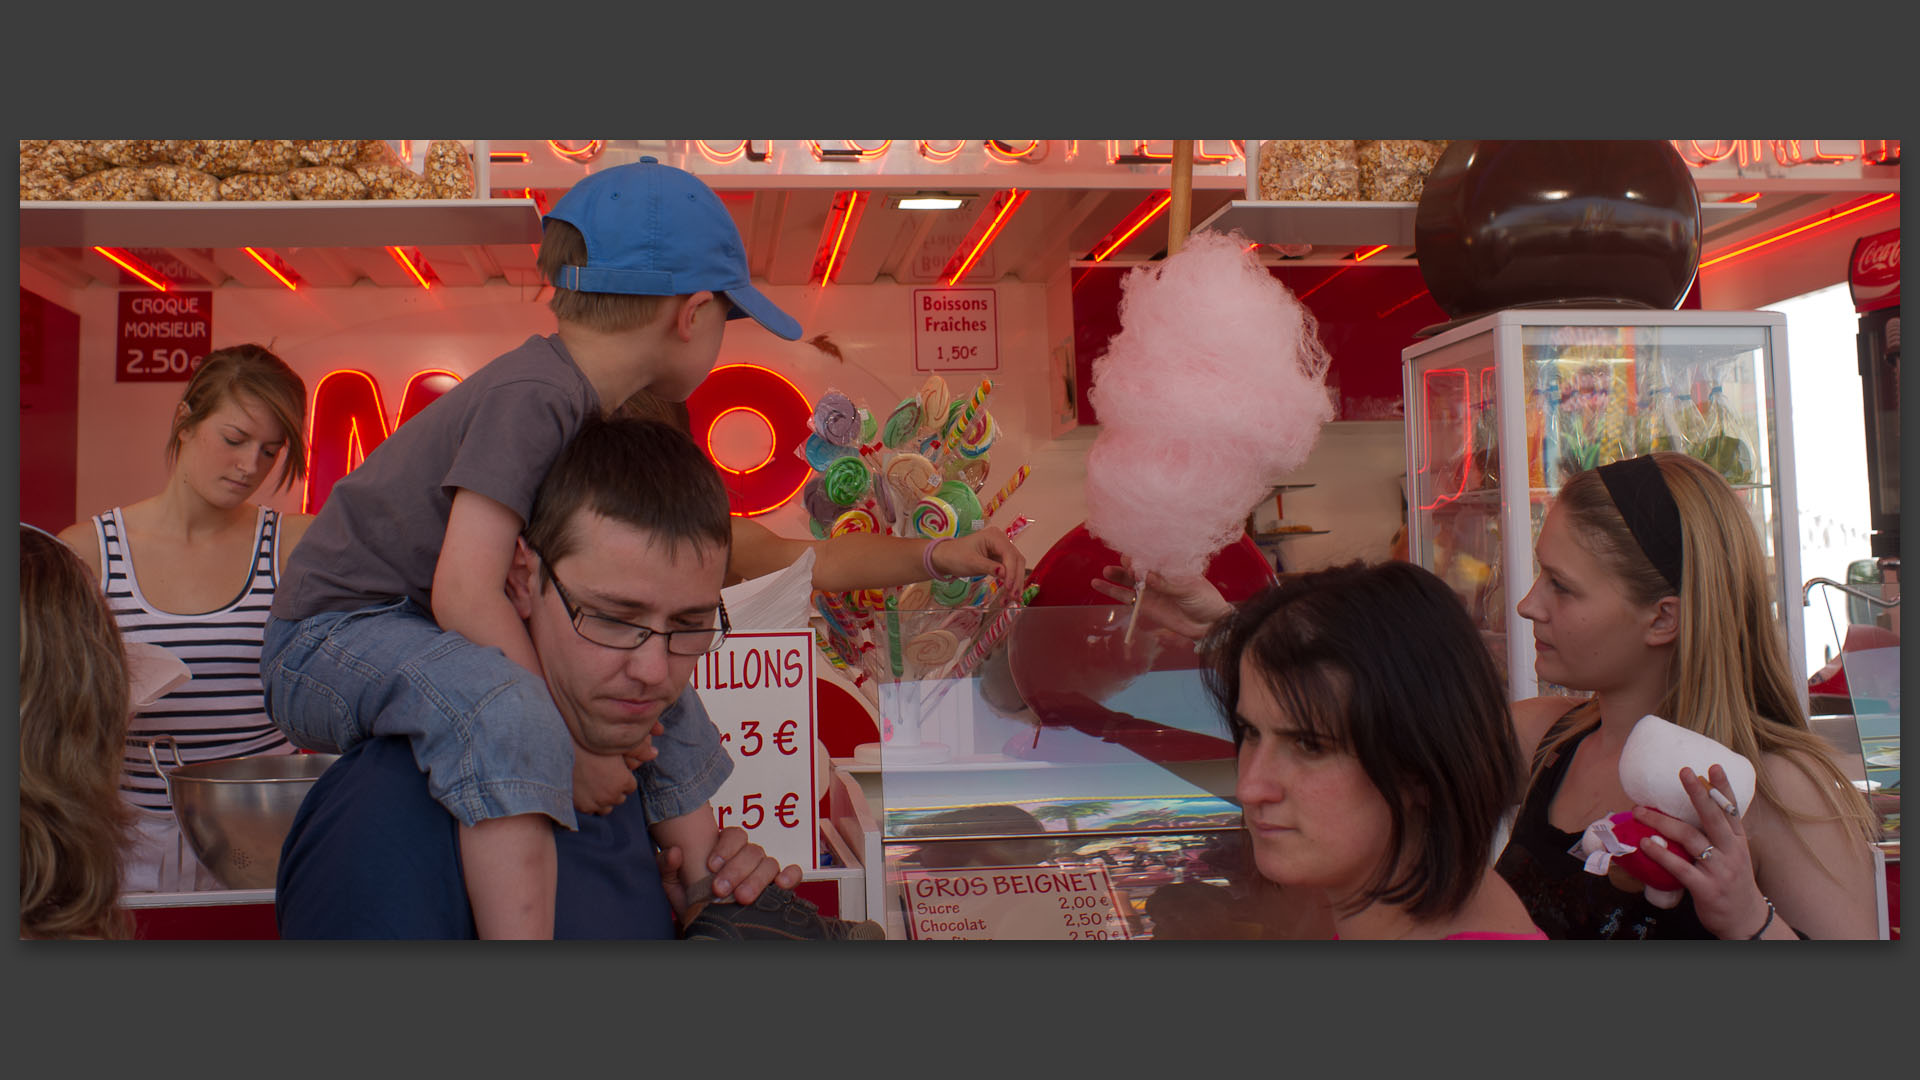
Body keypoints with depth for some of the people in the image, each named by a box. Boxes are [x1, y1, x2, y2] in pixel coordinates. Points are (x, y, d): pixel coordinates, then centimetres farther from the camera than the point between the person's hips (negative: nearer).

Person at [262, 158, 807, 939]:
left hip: (439, 640, 10)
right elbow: (465, 594, -31)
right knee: (502, 707, -39)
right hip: (330, 635, -10)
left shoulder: (590, 407, 4)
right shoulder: (532, 395, -25)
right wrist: (572, 744, -27)